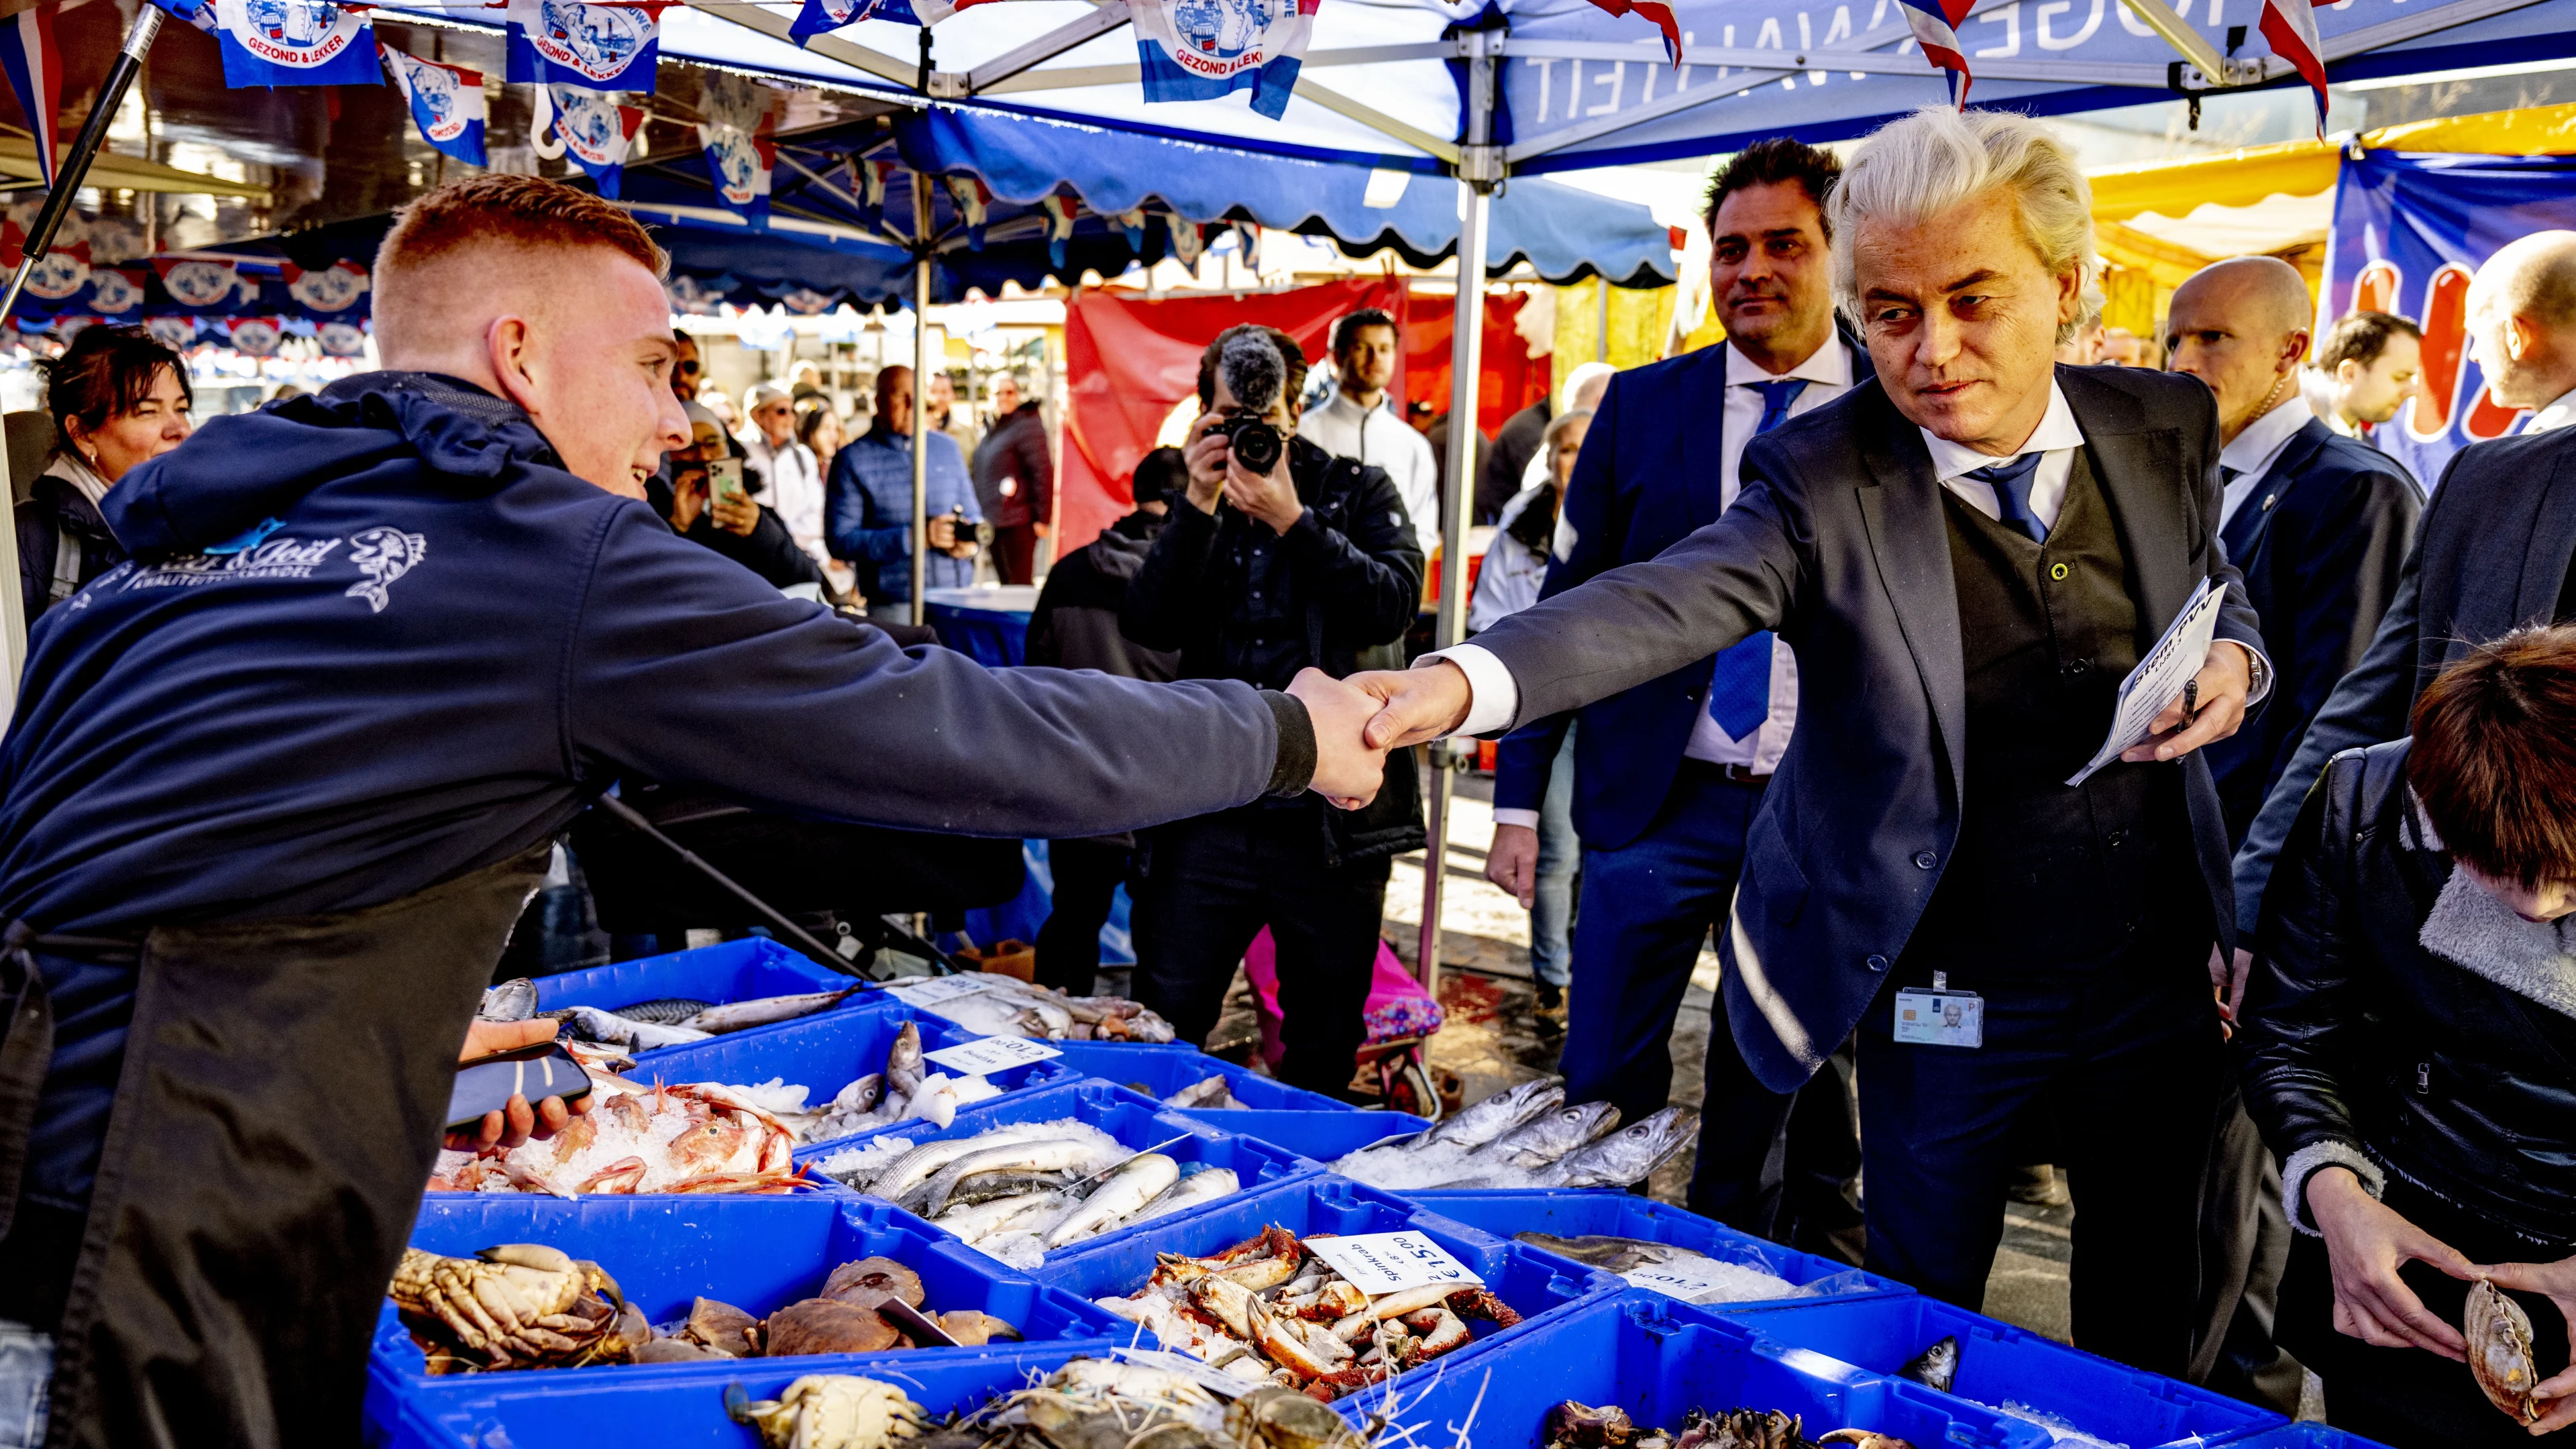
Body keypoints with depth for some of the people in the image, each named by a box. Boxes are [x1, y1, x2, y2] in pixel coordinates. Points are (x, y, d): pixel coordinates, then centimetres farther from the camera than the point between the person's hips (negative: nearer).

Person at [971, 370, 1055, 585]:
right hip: (994, 520, 9)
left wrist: (1042, 518, -18)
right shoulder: (995, 428, 17)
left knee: (1019, 584, -8)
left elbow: (1043, 473, -16)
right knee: (1005, 583, 14)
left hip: (1018, 522, -9)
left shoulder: (1027, 425, -10)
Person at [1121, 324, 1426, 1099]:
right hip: (1207, 811, 2)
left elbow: (1393, 607, -11)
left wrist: (1291, 521, -17)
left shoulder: (1358, 492, 6)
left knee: (1323, 1056, 10)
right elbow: (1148, 626, -3)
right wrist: (1199, 505, -10)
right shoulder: (1197, 507, 12)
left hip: (1330, 816, -1)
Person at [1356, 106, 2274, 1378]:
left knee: (2152, 1318, 22)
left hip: (2157, 981, 4)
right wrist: (1460, 682, -50)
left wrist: (2234, 663, -10)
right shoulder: (1824, 475, -15)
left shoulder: (2164, 428, -3)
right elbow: (1663, 602, -32)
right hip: (1947, 1009, -3)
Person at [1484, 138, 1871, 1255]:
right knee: (1601, 1088, 5)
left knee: (1765, 1097, 14)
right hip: (1661, 798, 1)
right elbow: (1568, 602, 5)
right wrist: (1520, 795, 1)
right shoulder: (1644, 404, 4)